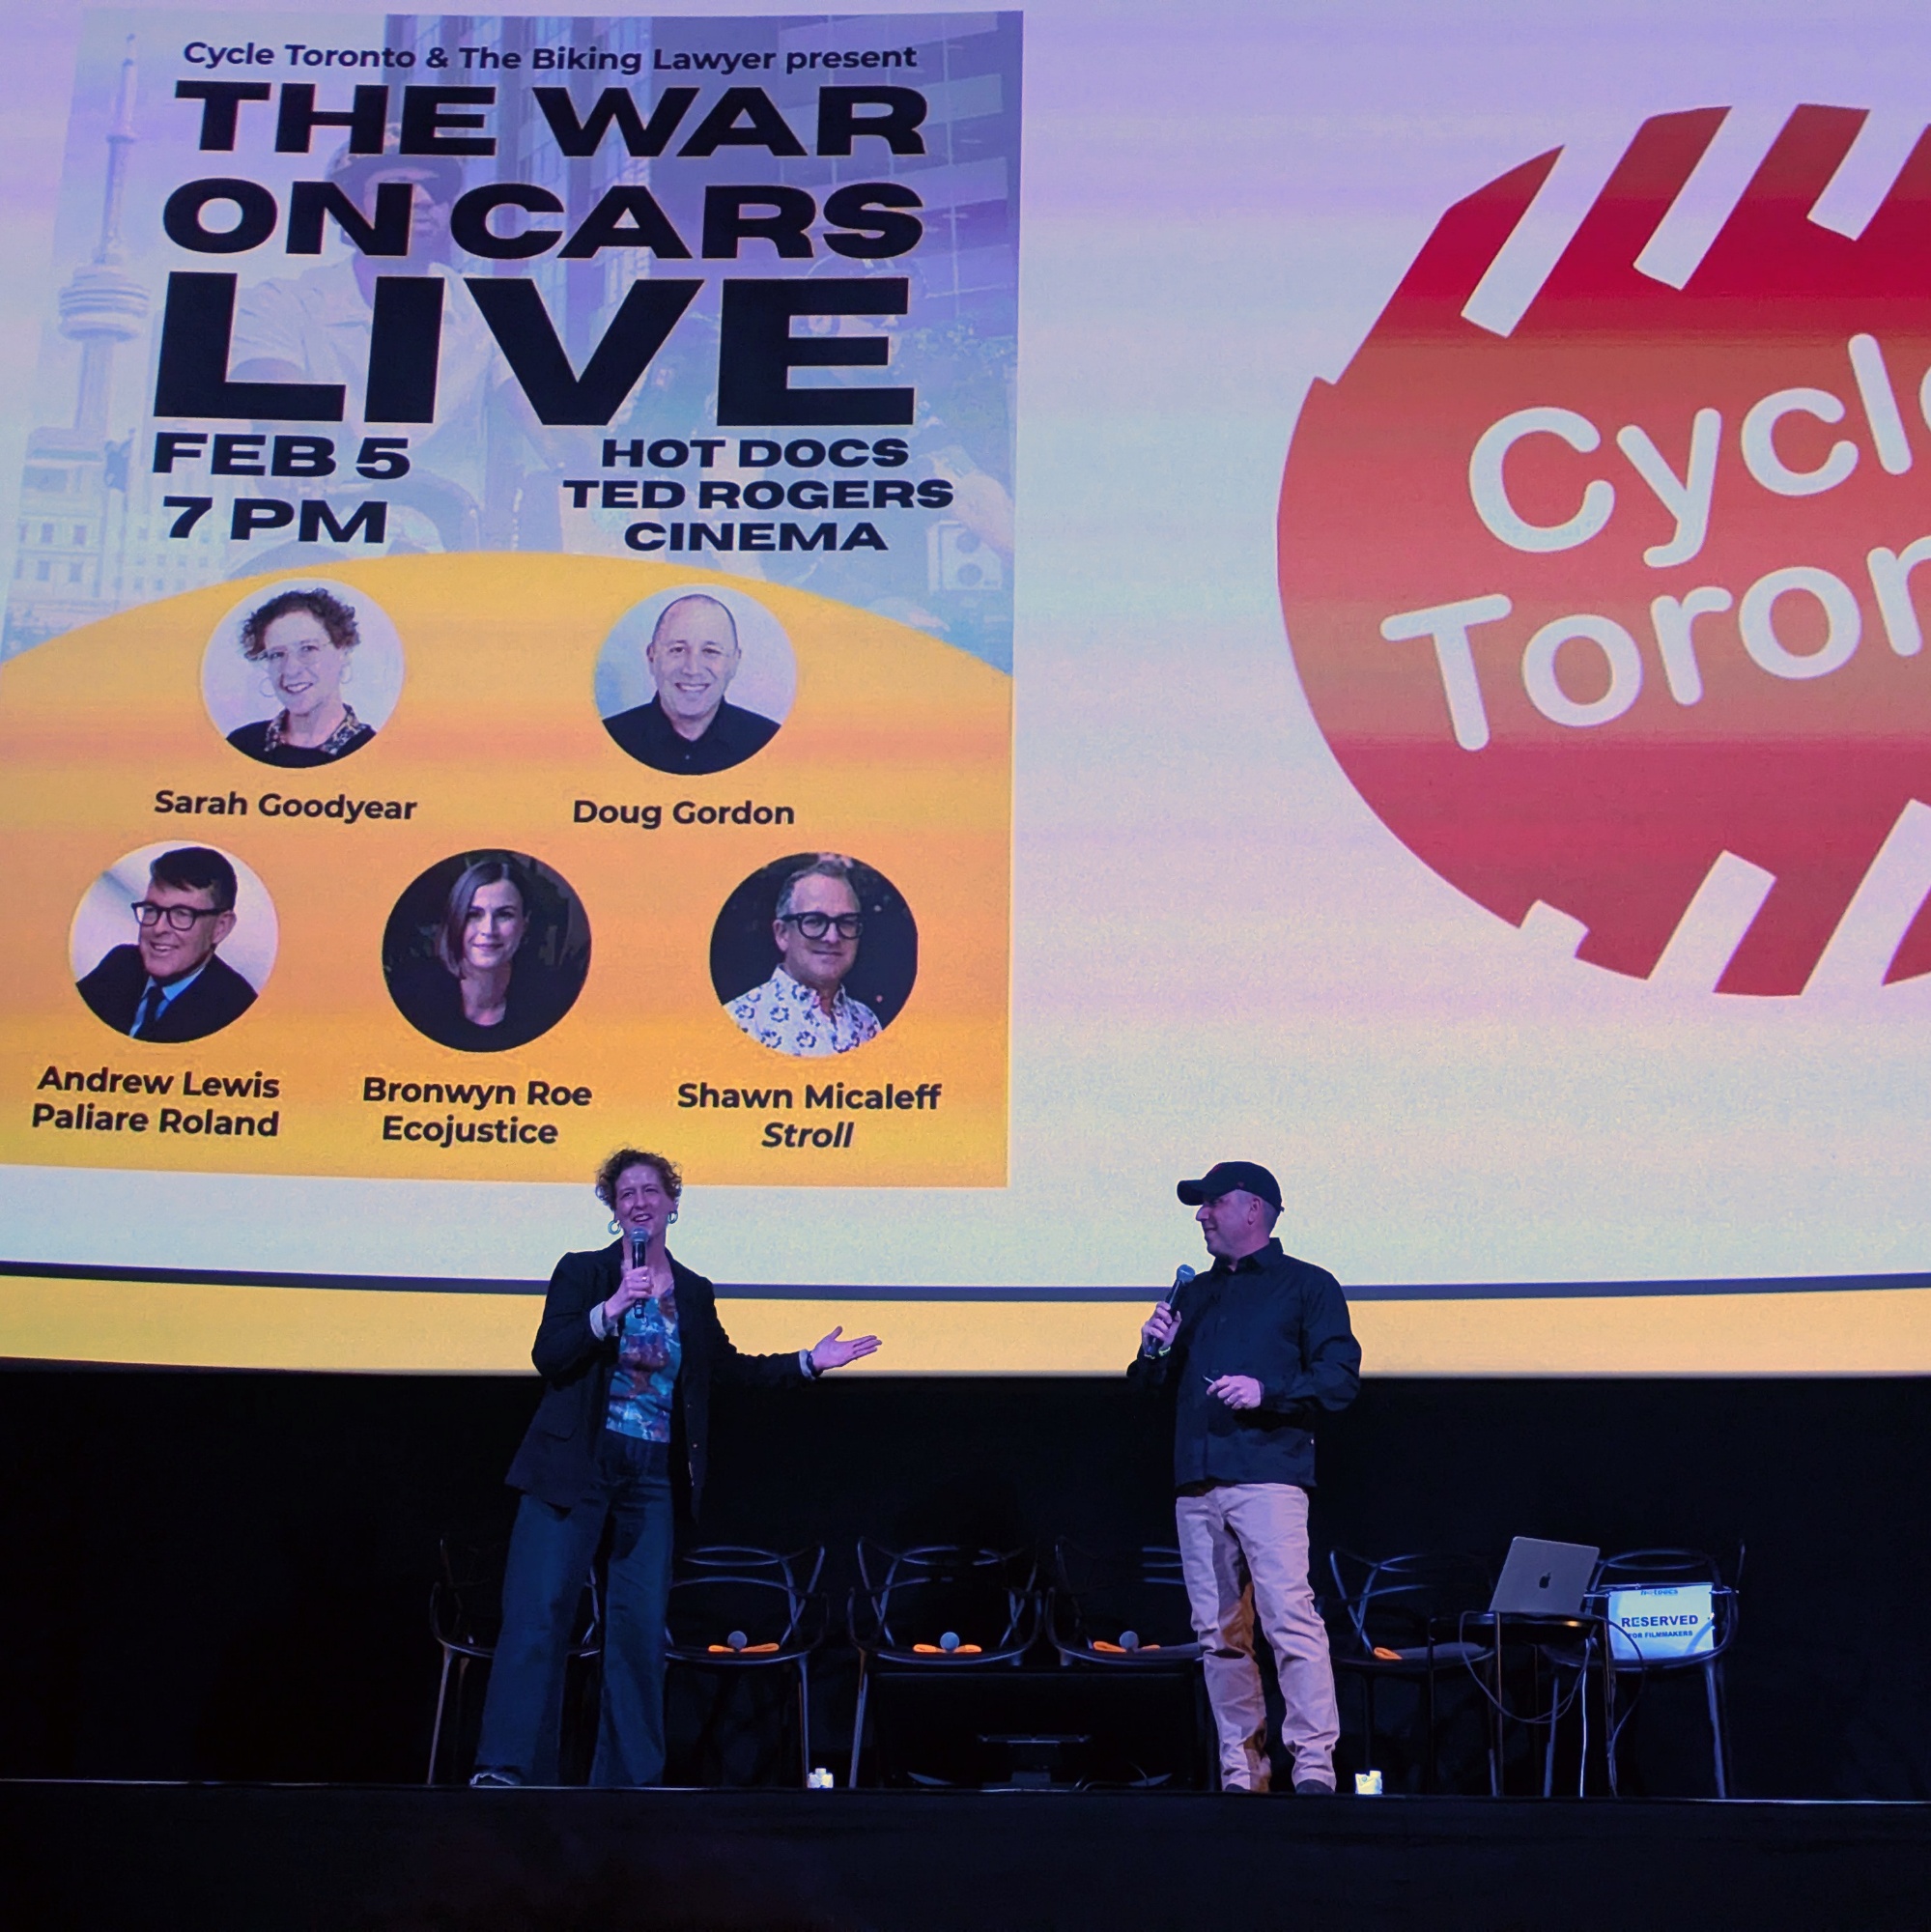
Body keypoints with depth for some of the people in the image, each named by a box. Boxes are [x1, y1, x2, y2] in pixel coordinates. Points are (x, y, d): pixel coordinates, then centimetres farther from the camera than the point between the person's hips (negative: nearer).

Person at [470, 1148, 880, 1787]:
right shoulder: (581, 1272, 0)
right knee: (539, 1613, -8)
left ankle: (628, 1777, 12)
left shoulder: (694, 1293, 11)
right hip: (575, 1465, -3)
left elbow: (727, 1366, 24)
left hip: (653, 1475, 3)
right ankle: (506, 1767, -4)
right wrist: (612, 1308, -22)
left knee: (641, 1625, 3)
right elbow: (547, 1357, -11)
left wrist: (809, 1363, 17)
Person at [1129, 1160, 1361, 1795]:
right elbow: (1155, 1390, 27)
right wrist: (1155, 1352, 6)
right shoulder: (1193, 1295, 25)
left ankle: (1314, 1765, -13)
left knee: (1289, 1617, -15)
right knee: (1218, 1634, 4)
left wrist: (1268, 1392, -15)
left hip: (1268, 1476, -6)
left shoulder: (1307, 1286, 8)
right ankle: (1240, 1772, 9)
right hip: (1197, 1483, 6)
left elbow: (1339, 1378, -2)